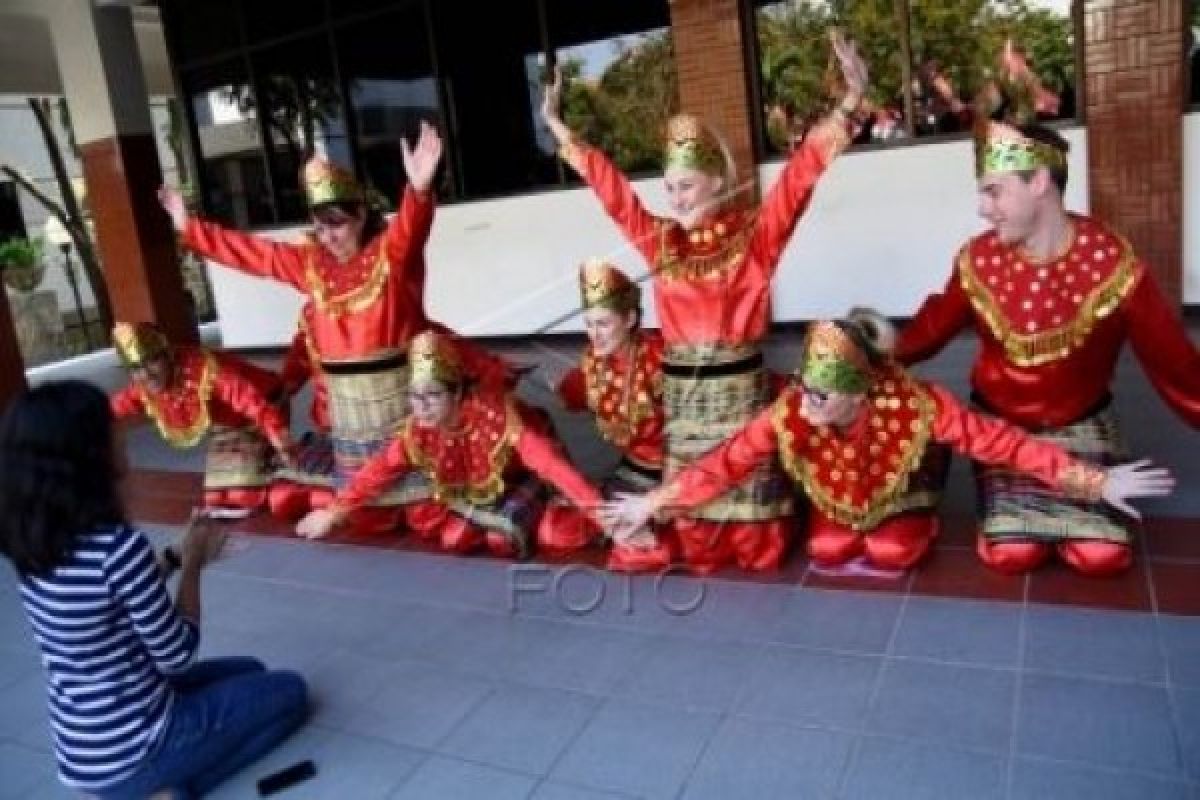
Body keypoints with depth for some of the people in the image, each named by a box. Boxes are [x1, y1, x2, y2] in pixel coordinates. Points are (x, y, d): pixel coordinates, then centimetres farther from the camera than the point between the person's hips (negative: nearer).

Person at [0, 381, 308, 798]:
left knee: (247, 671, 26)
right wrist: (193, 563, -6)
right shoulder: (119, 546, -29)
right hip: (130, 751, -8)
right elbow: (178, 655, -17)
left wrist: (181, 555, 6)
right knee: (289, 691, 13)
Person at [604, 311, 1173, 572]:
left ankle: (907, 527, 14)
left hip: (897, 494, -1)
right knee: (827, 551, -18)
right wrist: (653, 502, -29)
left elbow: (999, 440, -34)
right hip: (837, 499, 2)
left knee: (889, 553, -21)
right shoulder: (789, 413, -34)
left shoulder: (914, 406, -39)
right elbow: (726, 463, -29)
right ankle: (854, 535, 16)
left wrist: (1093, 480, -33)